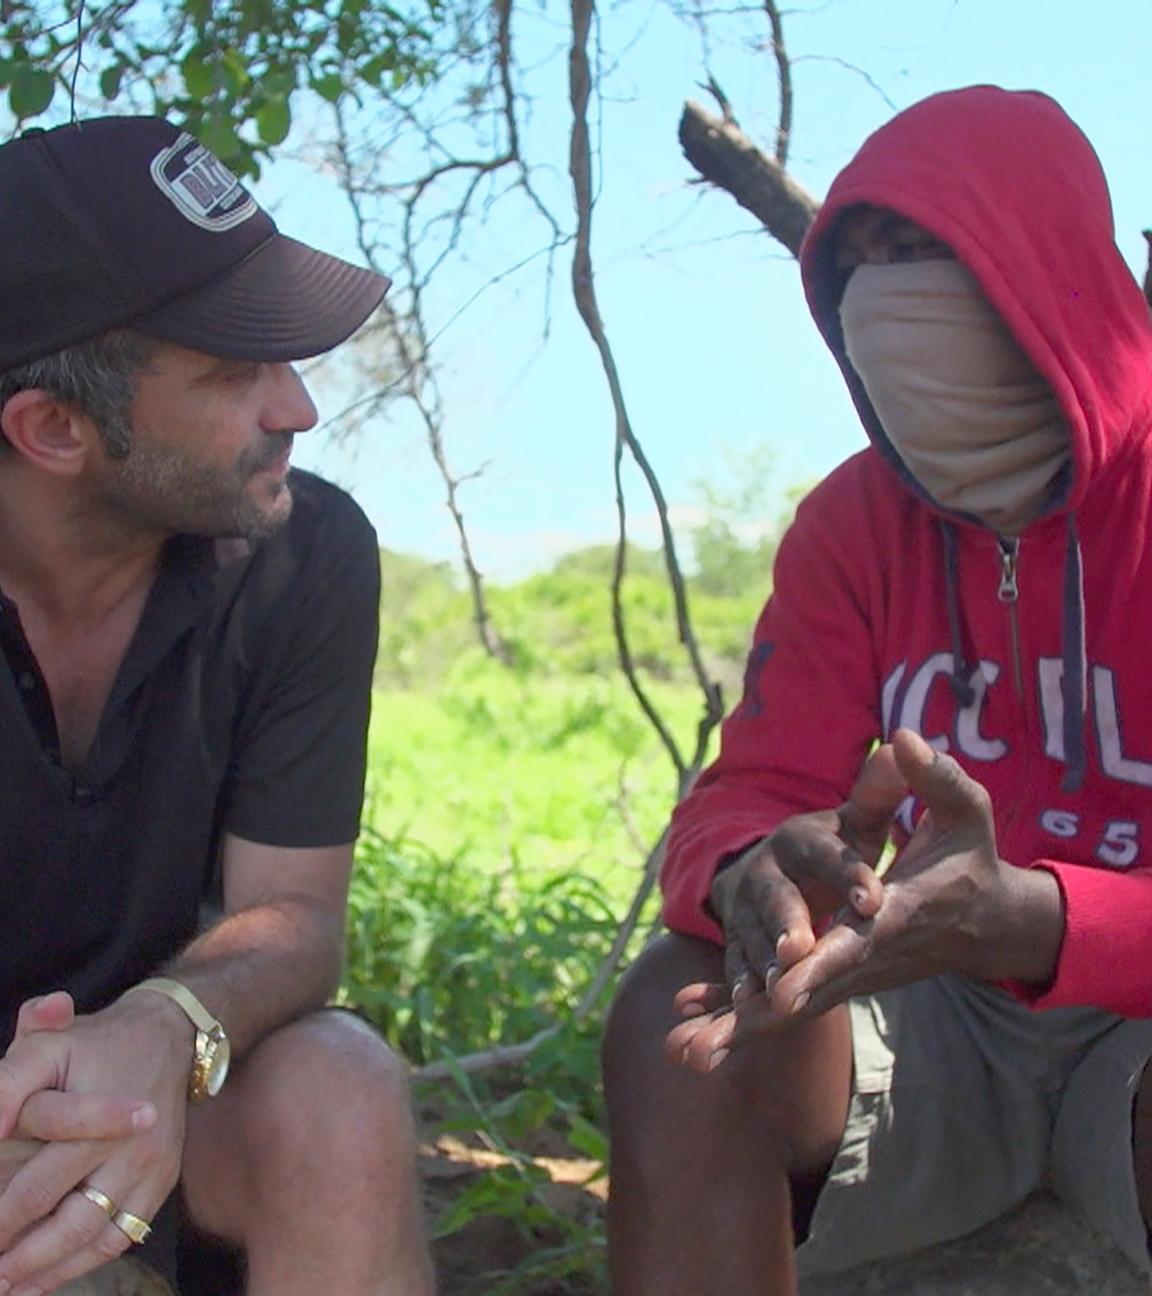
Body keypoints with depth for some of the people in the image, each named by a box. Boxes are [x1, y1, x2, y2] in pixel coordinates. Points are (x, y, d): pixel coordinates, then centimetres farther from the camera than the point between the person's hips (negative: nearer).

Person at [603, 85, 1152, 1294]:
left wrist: (1021, 918, -39)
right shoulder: (854, 522, 3)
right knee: (677, 1023, -25)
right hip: (942, 1017, 4)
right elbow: (742, 799, -3)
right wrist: (757, 876, -30)